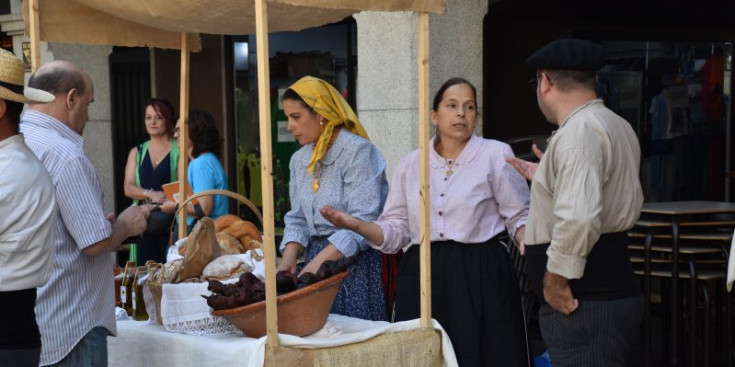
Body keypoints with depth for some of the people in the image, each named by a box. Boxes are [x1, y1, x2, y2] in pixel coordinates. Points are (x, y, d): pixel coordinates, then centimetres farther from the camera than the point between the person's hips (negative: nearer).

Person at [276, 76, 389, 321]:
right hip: (317, 262, 6)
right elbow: (298, 218, 13)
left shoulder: (357, 151, -12)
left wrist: (319, 262, -23)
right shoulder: (299, 159, 12)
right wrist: (288, 260, -4)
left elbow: (362, 221, -19)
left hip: (356, 262, -6)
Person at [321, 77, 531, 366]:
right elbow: (396, 231, 10)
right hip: (422, 277, 3)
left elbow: (519, 218, 1)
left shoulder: (496, 155, 1)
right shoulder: (411, 164, 10)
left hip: (480, 276, -2)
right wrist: (356, 225, -6)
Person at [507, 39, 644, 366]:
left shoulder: (578, 131, -18)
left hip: (584, 305, -11)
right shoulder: (616, 126, 14)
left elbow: (579, 217, -31)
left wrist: (555, 278, -19)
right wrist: (546, 178, 26)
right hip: (614, 290, 11)